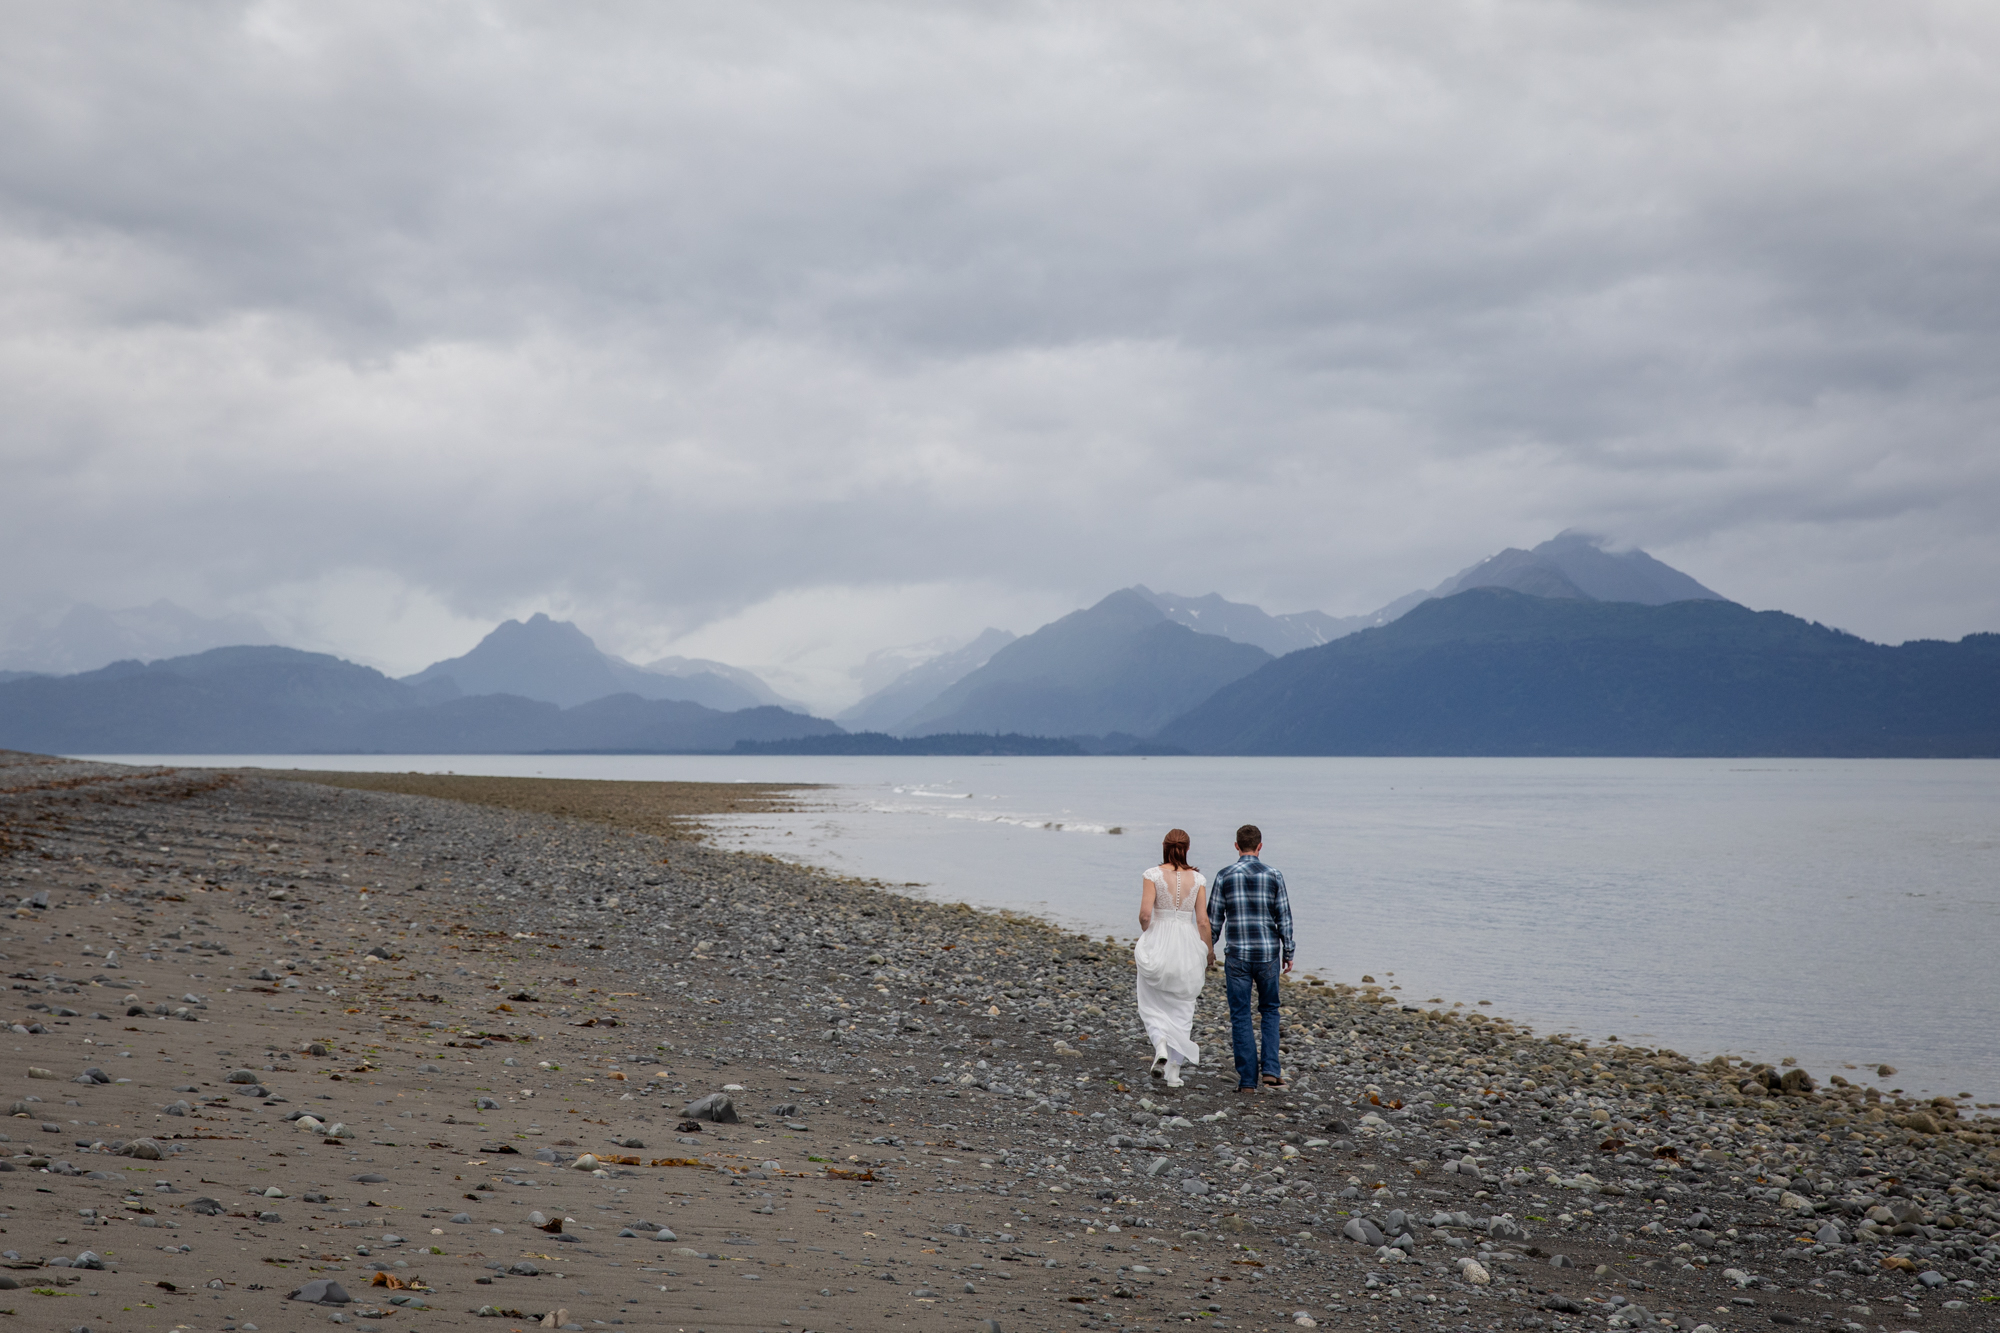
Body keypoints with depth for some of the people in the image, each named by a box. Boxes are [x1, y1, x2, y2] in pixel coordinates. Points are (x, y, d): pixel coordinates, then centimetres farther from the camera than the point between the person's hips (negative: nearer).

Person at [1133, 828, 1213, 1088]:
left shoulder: (1153, 875, -6)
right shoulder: (1197, 879, 0)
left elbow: (1145, 913, -14)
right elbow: (1202, 921, -2)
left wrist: (1146, 934, 7)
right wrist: (1209, 954, 9)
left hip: (1158, 943, -2)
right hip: (1188, 945, 2)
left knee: (1153, 1004, 14)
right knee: (1180, 1008, 12)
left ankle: (1160, 1045, -15)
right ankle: (1174, 1072, 10)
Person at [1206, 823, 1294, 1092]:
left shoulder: (1225, 877, -3)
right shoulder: (1273, 876, -2)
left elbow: (1214, 919, 0)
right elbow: (1284, 918, 0)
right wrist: (1288, 953, 10)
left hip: (1236, 956, -1)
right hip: (1268, 954, 1)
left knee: (1240, 1016, 5)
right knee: (1269, 1011, 17)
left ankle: (1247, 1079, 4)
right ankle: (1270, 1069, 4)